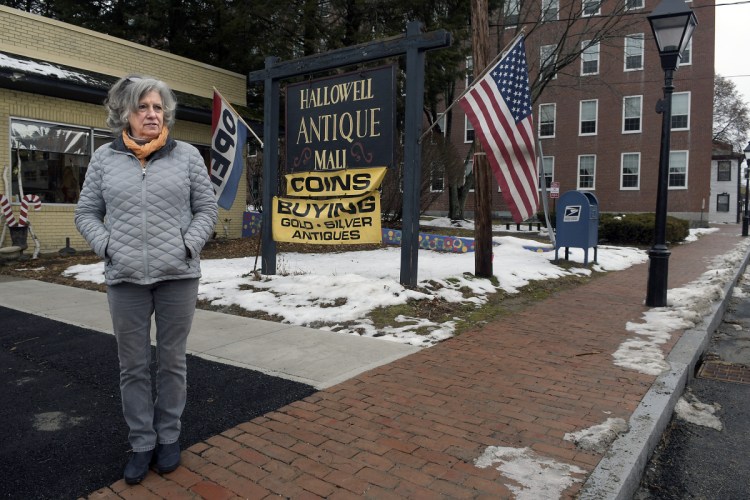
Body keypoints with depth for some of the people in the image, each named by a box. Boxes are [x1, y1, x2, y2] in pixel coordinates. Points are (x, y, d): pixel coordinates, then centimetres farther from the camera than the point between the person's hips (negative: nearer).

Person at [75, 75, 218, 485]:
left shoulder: (187, 155, 3)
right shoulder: (104, 158, 7)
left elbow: (206, 209, 4)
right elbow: (86, 213, 11)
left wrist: (188, 245, -9)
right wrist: (106, 247, -5)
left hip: (178, 276, -1)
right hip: (125, 278, 1)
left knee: (172, 361, 9)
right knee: (132, 366, 9)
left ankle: (168, 437, 27)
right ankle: (141, 443, 25)